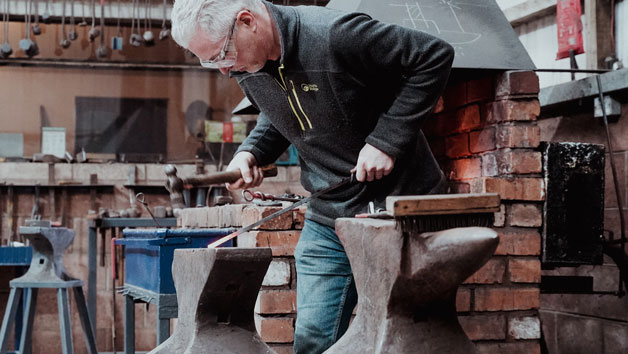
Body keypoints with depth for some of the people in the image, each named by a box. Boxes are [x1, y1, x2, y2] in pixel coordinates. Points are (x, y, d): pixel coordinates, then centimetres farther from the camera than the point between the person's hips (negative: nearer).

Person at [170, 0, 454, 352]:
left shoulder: (337, 35, -26)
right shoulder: (247, 68, -3)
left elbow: (436, 56, -20)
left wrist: (386, 139, -23)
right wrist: (251, 152, -3)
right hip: (327, 221, 6)